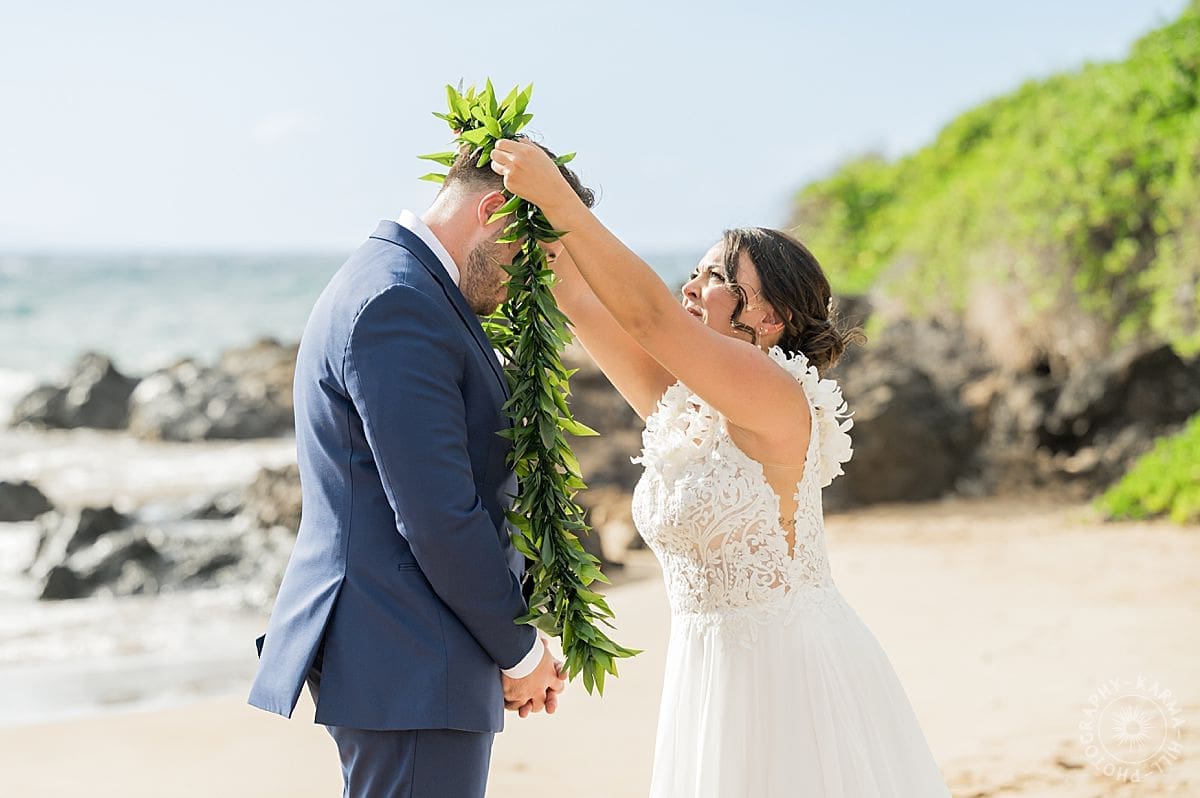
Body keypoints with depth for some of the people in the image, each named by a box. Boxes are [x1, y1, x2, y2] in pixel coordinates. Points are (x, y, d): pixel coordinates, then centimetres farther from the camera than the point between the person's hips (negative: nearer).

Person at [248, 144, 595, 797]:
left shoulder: (394, 284, 16)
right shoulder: (399, 303, -17)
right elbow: (437, 515, -21)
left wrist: (503, 646, 14)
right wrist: (519, 650, -9)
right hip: (411, 669, -10)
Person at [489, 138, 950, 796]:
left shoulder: (779, 402, -15)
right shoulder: (679, 405, 8)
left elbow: (648, 313, -23)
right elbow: (581, 301, 7)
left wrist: (558, 197, -23)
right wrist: (541, 219, -3)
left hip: (792, 663, -7)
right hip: (711, 666, 7)